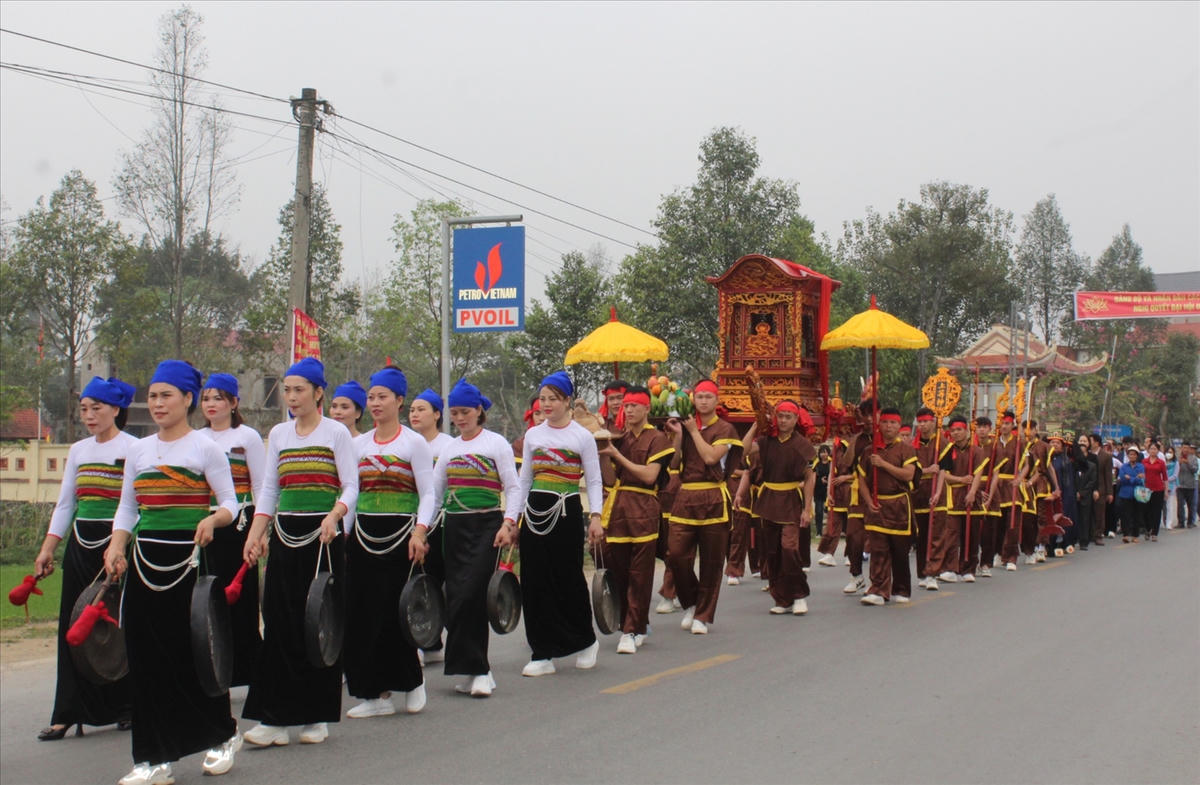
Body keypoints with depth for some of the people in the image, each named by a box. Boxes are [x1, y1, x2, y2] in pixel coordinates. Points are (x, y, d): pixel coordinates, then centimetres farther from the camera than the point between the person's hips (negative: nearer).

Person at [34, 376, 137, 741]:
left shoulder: (133, 448, -4)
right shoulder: (78, 451, 14)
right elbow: (65, 505, 17)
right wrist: (47, 550, 10)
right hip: (80, 545, 6)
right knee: (74, 627, 3)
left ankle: (125, 705, 13)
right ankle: (69, 713, 7)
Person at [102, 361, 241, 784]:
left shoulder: (205, 448, -1)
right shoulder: (138, 450, 12)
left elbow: (230, 503, -2)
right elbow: (127, 508, 14)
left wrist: (212, 520, -24)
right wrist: (116, 547, -2)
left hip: (188, 558, -5)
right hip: (145, 559, 5)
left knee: (194, 652, -1)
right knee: (146, 657, 2)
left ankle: (224, 734, 22)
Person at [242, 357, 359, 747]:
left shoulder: (336, 433, 0)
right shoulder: (278, 434, 12)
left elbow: (351, 486, -5)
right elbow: (269, 489, 13)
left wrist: (334, 516, -24)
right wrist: (255, 534, 2)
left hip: (322, 536, -4)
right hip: (285, 537, 4)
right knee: (280, 624, -1)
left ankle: (317, 716, 10)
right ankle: (275, 718, 2)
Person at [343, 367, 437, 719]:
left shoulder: (414, 442, -2)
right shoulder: (359, 444, 11)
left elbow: (428, 495, -6)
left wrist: (420, 531, -19)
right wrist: (342, 531, 6)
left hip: (400, 533, -4)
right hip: (363, 535, 5)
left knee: (395, 612, -5)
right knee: (362, 613, 0)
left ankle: (412, 680, 18)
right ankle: (377, 693, 8)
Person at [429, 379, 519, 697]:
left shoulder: (497, 443, 0)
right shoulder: (449, 448, 13)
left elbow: (513, 489, -2)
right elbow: (434, 491, 15)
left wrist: (508, 524, -14)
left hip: (486, 525, -5)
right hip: (454, 526, 5)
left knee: (470, 595, -14)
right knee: (456, 596, 0)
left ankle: (474, 669, -7)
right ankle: (477, 670, 9)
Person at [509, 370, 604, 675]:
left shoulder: (582, 436, -1)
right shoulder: (532, 435, 10)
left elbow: (594, 481, -1)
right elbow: (523, 482, 13)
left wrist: (595, 517, -13)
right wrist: (510, 517, 6)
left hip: (567, 512, -4)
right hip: (535, 512, 4)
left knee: (569, 578, 0)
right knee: (536, 581, 1)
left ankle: (586, 641, 23)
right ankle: (542, 653, 8)